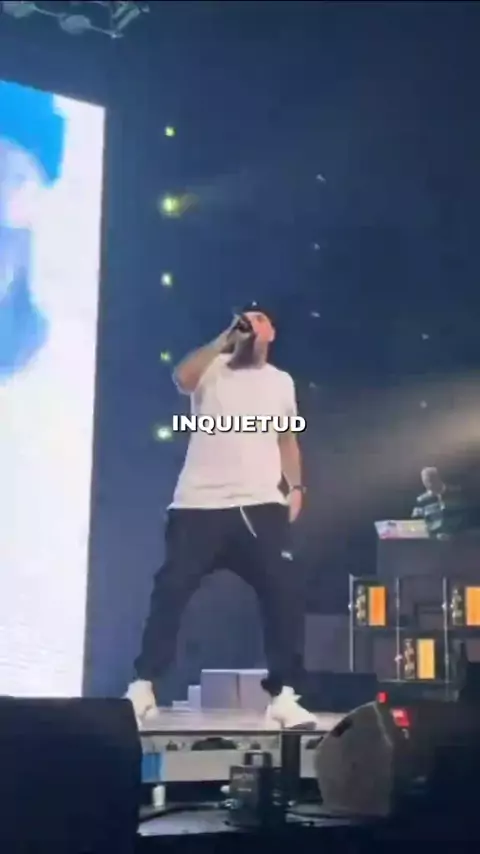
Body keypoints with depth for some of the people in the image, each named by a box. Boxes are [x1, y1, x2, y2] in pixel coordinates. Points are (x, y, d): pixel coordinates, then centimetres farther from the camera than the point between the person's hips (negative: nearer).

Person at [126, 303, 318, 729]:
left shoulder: (281, 382, 15)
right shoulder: (213, 369, 5)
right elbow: (182, 378, -18)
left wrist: (296, 488, 13)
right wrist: (224, 340, -14)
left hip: (260, 506, 2)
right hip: (199, 504, -2)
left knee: (285, 593, -8)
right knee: (170, 590, -2)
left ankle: (283, 696, 1)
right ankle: (143, 687, 10)